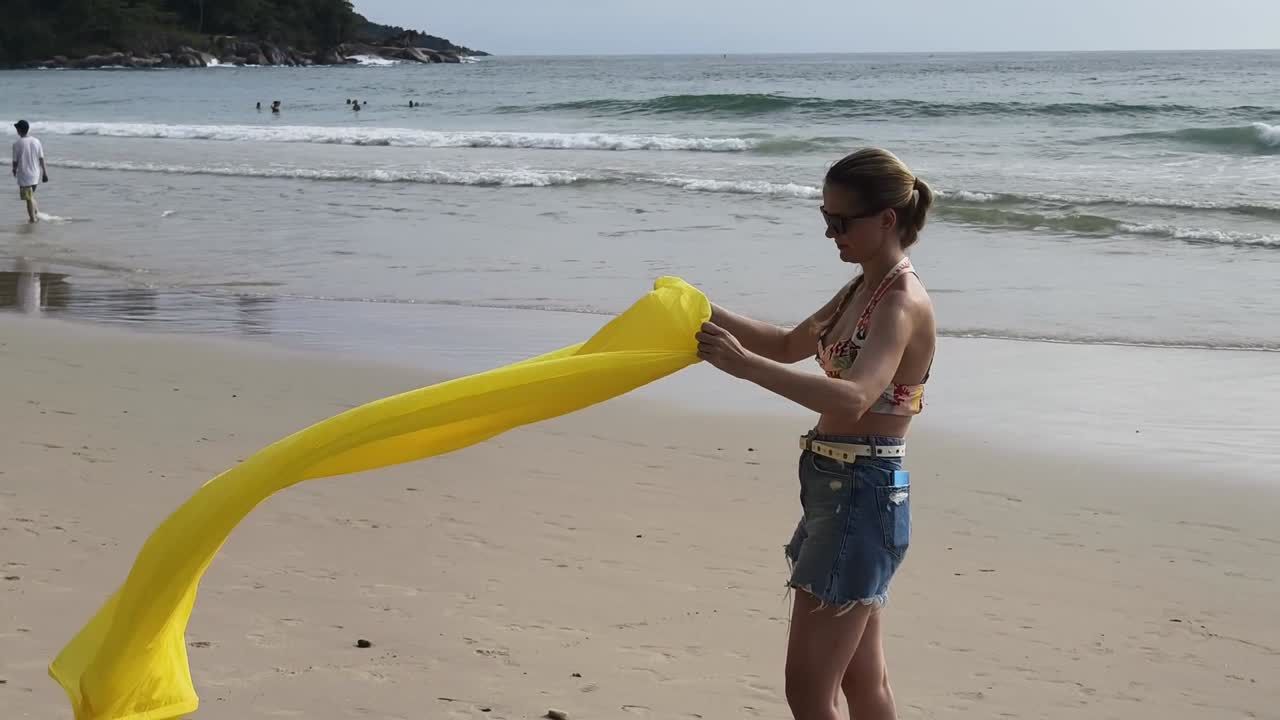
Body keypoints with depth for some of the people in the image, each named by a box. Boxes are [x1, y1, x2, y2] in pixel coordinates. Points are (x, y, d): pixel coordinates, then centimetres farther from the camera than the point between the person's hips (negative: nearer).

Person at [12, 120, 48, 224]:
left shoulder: (17, 143, -12)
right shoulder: (36, 141, 0)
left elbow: (15, 161, -6)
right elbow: (41, 159, 3)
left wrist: (14, 170, 13)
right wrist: (45, 172, 10)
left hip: (24, 175, -5)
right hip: (35, 174, 5)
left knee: (29, 199, 2)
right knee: (32, 196, 22)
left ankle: (33, 218, 5)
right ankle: (37, 214, 11)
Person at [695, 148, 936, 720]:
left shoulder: (904, 303, -19)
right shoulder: (862, 288, 11)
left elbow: (852, 399, -35)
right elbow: (791, 346, 25)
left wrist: (745, 364, -39)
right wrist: (710, 314, 11)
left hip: (864, 495, -10)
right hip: (836, 488, 10)